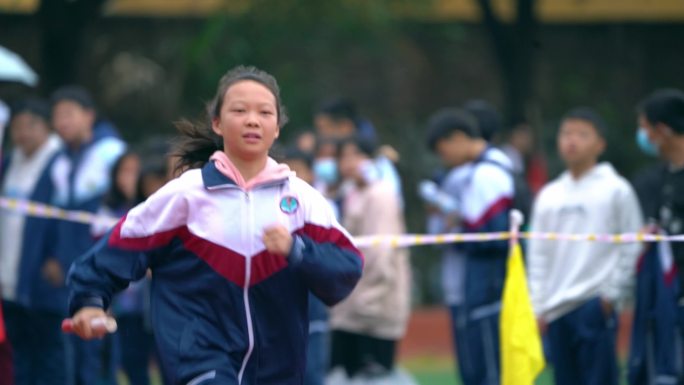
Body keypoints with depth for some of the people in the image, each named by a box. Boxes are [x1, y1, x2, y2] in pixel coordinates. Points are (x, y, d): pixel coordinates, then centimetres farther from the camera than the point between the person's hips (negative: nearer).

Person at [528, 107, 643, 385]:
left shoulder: (616, 190, 0)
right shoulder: (548, 196, 15)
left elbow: (633, 248, -2)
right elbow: (538, 255, 16)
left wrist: (612, 294, -6)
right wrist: (538, 306, 9)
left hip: (595, 306, -5)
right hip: (556, 308, 5)